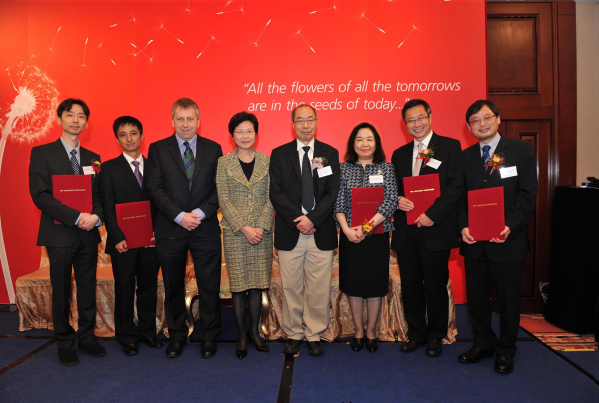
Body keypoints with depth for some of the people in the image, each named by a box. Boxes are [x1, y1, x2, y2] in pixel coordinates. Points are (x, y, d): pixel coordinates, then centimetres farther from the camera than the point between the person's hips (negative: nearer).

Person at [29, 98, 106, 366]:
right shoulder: (42, 153, -1)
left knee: (88, 290, 10)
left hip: (88, 234, 4)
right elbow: (40, 195, -11)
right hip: (60, 233, -3)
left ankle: (86, 338, 25)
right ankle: (65, 343, 23)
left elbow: (99, 195, 11)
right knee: (61, 291, 7)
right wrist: (77, 217, -19)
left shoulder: (93, 158, 12)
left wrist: (96, 216, -11)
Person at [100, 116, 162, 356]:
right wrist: (117, 237, -11)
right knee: (124, 289, 7)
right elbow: (108, 207, -2)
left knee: (148, 286, 11)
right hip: (123, 241, -2)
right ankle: (127, 336, 22)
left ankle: (147, 331, 26)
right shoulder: (110, 168, 3)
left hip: (150, 239, 2)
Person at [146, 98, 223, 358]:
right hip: (170, 230, 0)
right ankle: (176, 336, 29)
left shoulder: (213, 149, 6)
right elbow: (155, 189, -3)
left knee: (209, 286, 5)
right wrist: (179, 216, -13)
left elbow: (219, 188, 2)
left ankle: (209, 336, 22)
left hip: (205, 229, 0)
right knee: (173, 287, 11)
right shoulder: (158, 149, 5)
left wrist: (200, 213, -12)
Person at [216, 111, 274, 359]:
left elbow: (271, 198, 2)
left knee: (258, 283, 8)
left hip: (262, 232, 1)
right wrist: (243, 228, -11)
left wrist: (261, 227, -10)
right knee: (238, 284, 4)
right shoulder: (223, 163, 3)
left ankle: (254, 331, 23)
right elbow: (223, 200, -3)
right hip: (234, 232, -1)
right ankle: (241, 336, 17)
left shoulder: (267, 162, 6)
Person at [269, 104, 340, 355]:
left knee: (319, 288, 6)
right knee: (291, 287, 8)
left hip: (321, 233, 0)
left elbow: (332, 192, -1)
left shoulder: (330, 153, 8)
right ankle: (293, 335, 25)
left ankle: (314, 335, 22)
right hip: (289, 232, 0)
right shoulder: (279, 154, 7)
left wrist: (312, 218, -14)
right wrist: (297, 219, -13)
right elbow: (276, 193, -2)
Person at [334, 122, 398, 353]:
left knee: (374, 284, 8)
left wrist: (367, 227, -16)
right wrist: (346, 229, -15)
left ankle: (371, 331, 26)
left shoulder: (386, 168, 1)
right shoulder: (344, 168, 3)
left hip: (377, 236, 0)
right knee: (353, 284, 9)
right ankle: (358, 331, 26)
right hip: (350, 236, 1)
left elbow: (391, 202, -7)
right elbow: (338, 202, -1)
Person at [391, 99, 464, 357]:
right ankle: (416, 333, 27)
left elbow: (456, 186, -8)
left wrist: (432, 214, -17)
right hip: (406, 232, 4)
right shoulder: (399, 154, 16)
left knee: (435, 286, 6)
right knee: (410, 286, 10)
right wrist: (397, 200, -7)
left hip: (435, 229, -4)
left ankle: (435, 336, 25)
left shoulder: (450, 147, 1)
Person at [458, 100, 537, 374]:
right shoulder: (465, 156, 9)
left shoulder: (521, 150, -1)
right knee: (476, 295, 12)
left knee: (509, 297, 9)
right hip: (474, 241, 3)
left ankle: (506, 350, 28)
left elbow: (528, 194, -7)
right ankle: (483, 343, 32)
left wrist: (510, 226, -19)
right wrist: (463, 226, -9)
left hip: (507, 240, -3)